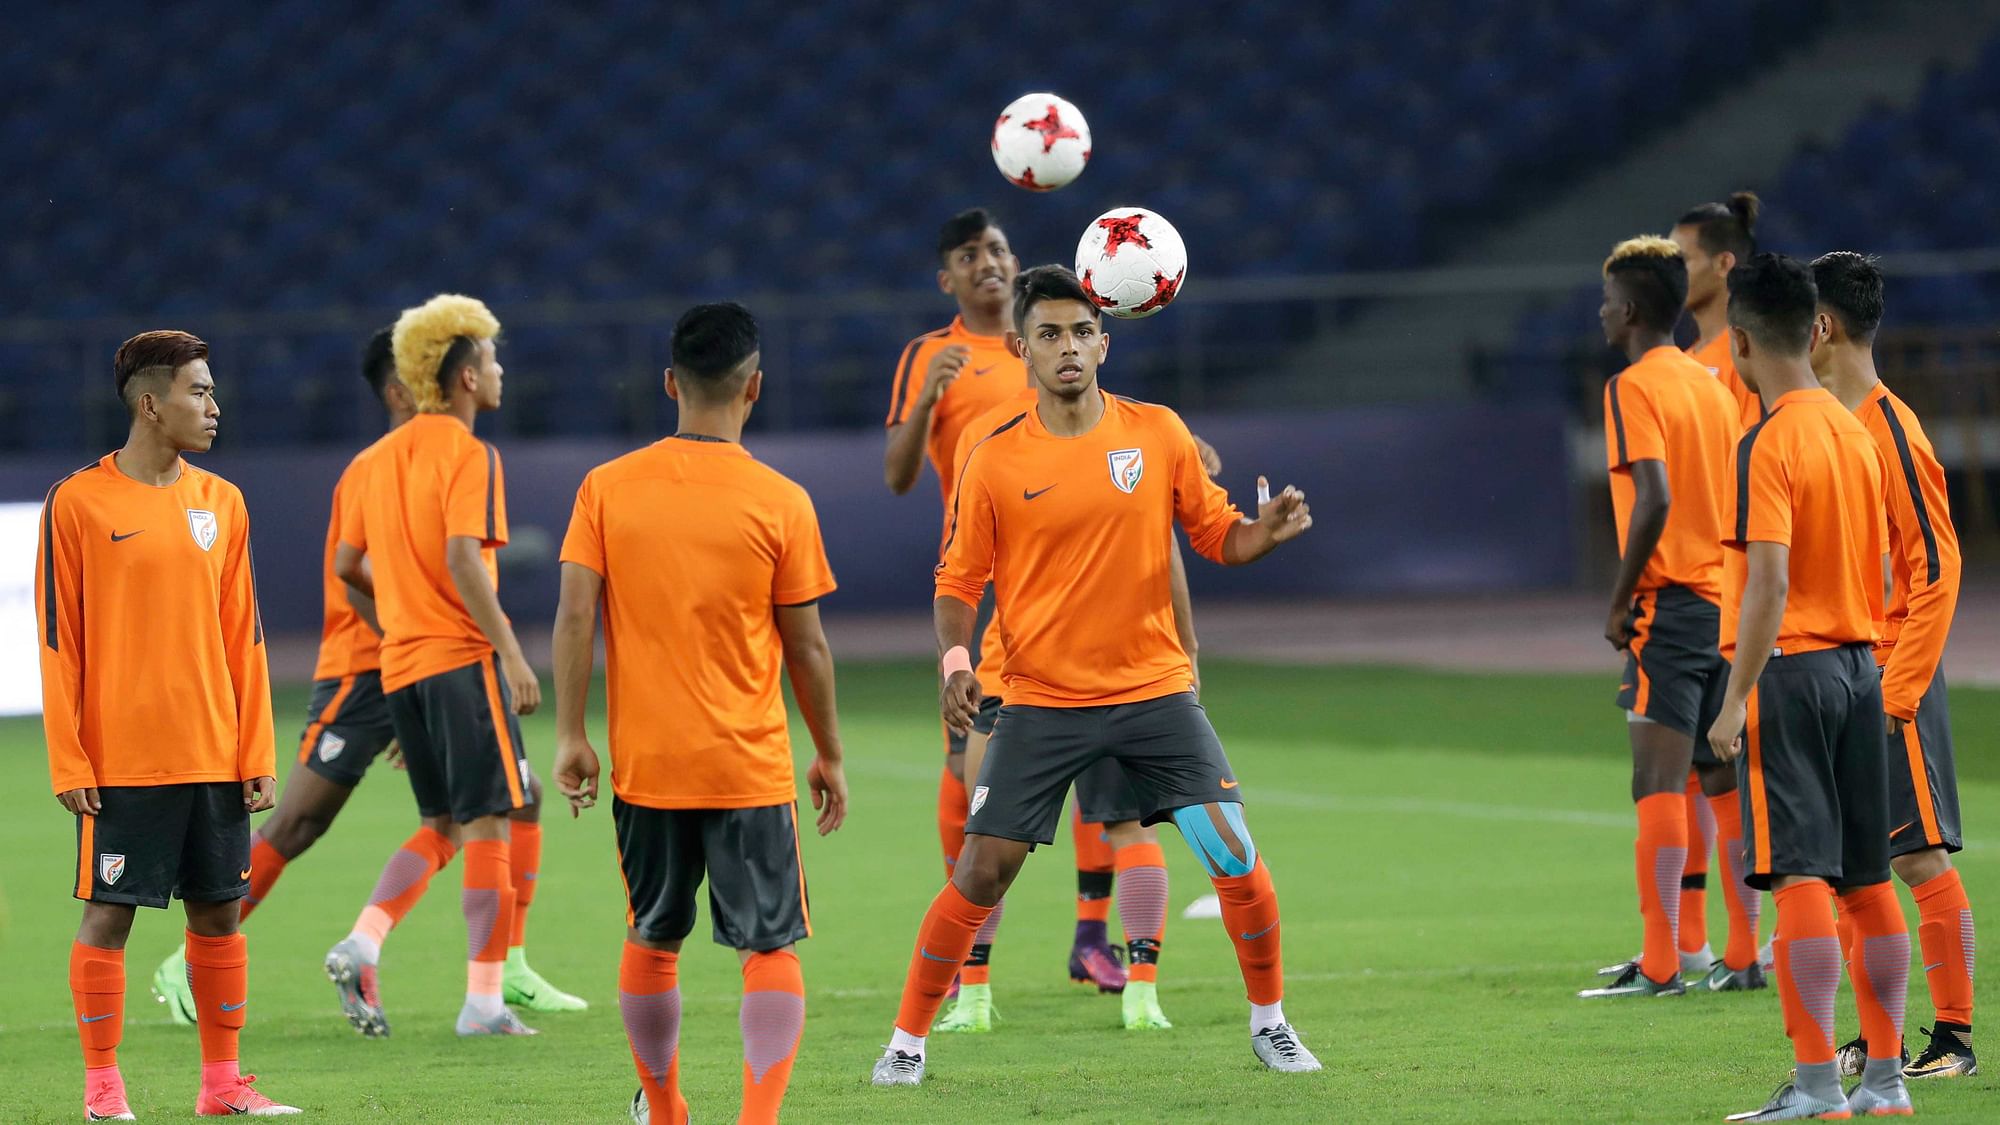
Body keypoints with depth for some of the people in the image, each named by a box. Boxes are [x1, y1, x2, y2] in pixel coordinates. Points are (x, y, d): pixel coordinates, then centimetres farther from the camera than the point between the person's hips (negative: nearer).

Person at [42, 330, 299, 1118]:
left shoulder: (222, 503, 9)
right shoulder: (78, 503, -5)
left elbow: (242, 637, 11)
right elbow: (57, 640, -5)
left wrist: (258, 754, 5)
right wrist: (68, 762, -10)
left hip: (214, 757, 4)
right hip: (120, 761, -4)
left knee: (218, 912, 6)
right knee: (108, 913, -2)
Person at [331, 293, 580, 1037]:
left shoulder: (385, 456, 14)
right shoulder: (469, 454, -10)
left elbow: (347, 565, 17)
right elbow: (464, 560, -21)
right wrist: (512, 653, -21)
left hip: (400, 662, 8)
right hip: (462, 659, -8)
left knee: (443, 825, 16)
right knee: (491, 823, -3)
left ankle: (361, 947, -2)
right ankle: (484, 998, -5)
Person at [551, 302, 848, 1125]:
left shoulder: (607, 488, -1)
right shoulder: (780, 502, -7)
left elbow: (574, 615, -5)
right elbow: (806, 645, -2)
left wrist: (571, 735, 2)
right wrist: (828, 755, 9)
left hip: (644, 764, 3)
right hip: (750, 768, -3)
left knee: (651, 941, 18)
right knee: (772, 949, 0)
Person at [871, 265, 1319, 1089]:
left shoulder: (1158, 433, 0)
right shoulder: (995, 463, -4)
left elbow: (1219, 536, 7)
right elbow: (959, 580, 2)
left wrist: (1268, 532, -15)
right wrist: (954, 659, -16)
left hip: (1153, 689, 1)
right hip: (1040, 702, -1)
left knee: (1234, 856, -5)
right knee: (981, 873, -5)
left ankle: (1270, 1022, 15)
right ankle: (907, 1042, 9)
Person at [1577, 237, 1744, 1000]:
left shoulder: (1635, 387, -9)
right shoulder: (1710, 385, 15)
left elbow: (1656, 500, -20)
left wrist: (1620, 602, -14)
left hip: (1671, 602, -8)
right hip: (1727, 599, 8)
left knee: (1658, 782, -9)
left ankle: (1660, 964, -13)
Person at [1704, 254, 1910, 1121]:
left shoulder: (1768, 446, -13)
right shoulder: (1853, 430, 11)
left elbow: (1769, 583, -20)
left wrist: (1737, 700, -19)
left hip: (1787, 667, -8)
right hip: (1858, 662, 8)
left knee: (1800, 878, -9)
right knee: (1866, 880, 10)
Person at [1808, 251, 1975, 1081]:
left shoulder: (1891, 434, -14)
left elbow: (1936, 569, -15)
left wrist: (1896, 691, -18)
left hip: (1890, 682, -8)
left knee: (1917, 856, -5)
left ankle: (1955, 1036, 0)